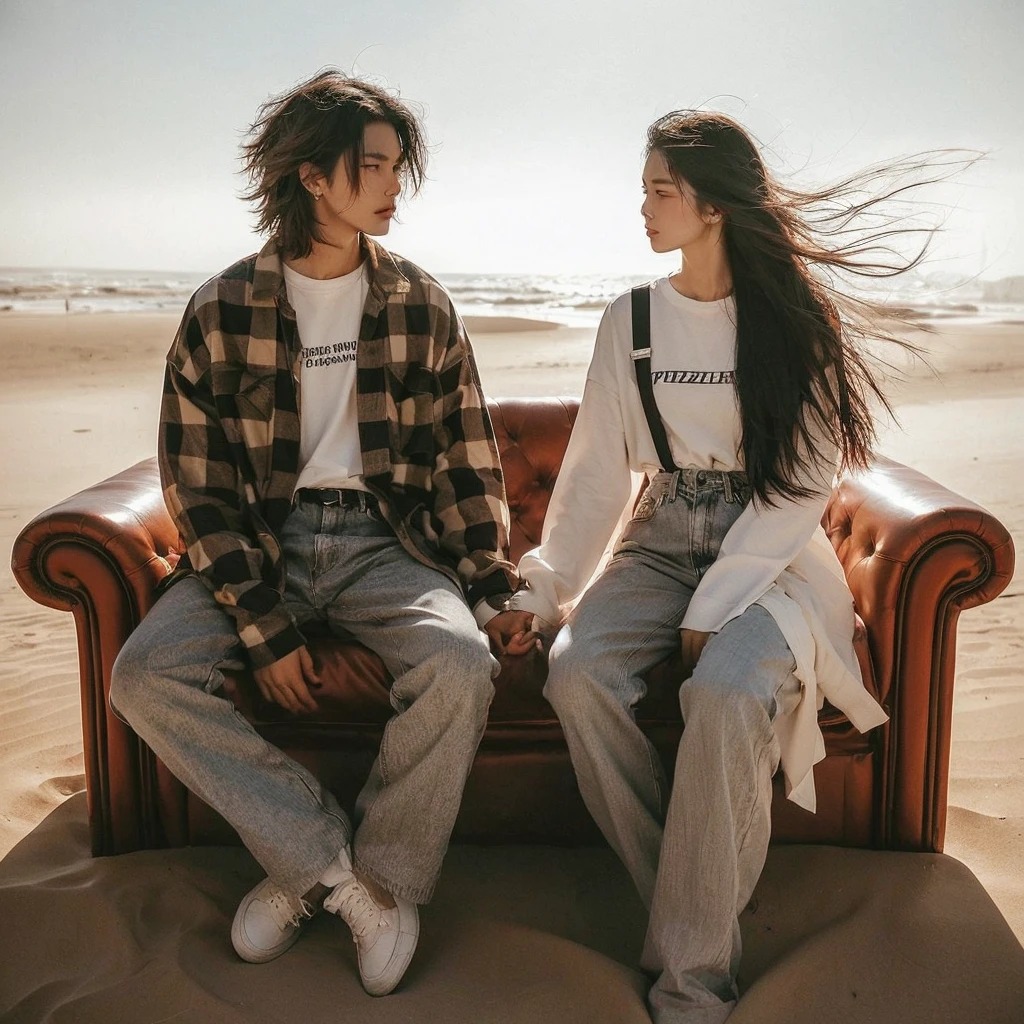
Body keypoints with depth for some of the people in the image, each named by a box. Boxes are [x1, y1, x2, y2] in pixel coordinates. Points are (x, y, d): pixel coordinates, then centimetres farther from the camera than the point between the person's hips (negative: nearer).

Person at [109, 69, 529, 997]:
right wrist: (264, 627, -12)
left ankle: (382, 877, -3)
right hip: (262, 540, 0)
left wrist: (490, 588, -4)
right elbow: (198, 485, -3)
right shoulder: (223, 311, -2)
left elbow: (468, 459, 7)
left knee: (462, 664, -29)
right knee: (145, 675, -23)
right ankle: (334, 862, -10)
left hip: (386, 539, 0)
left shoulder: (420, 304, 4)